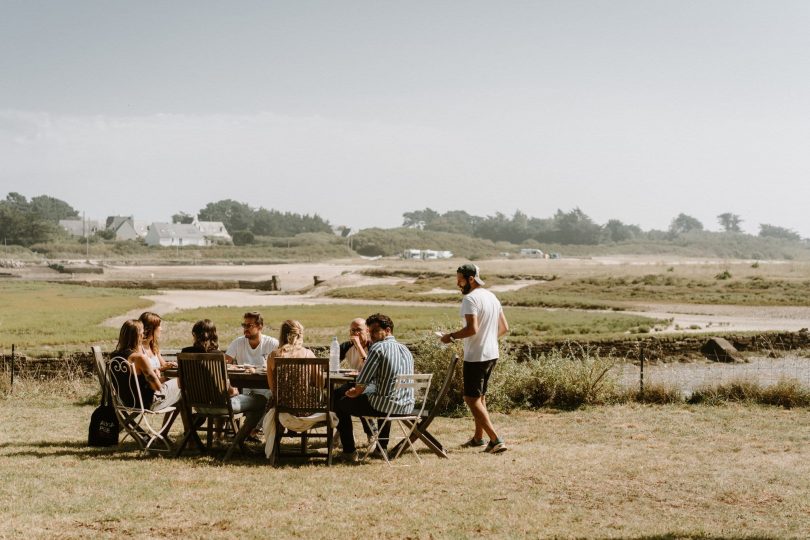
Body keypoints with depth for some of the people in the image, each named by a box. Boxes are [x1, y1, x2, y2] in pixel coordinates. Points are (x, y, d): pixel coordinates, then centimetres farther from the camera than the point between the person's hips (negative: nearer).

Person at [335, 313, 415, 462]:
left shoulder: (378, 348, -11)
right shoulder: (406, 350, 15)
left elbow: (362, 380, -11)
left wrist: (357, 392, 12)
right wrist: (360, 390, 26)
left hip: (385, 406, -8)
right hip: (407, 407, 8)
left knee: (342, 404, 14)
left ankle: (349, 452, 13)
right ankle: (382, 448, 45)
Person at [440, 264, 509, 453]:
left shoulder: (470, 299, -17)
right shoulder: (492, 297, 12)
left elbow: (472, 329, -27)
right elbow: (504, 327, 15)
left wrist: (451, 336, -14)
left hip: (476, 356, -9)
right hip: (492, 354, 9)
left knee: (471, 399, -4)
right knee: (480, 396, 21)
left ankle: (496, 440, -12)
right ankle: (478, 437, 29)